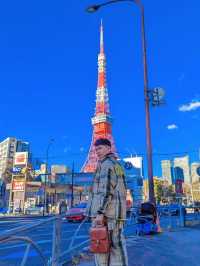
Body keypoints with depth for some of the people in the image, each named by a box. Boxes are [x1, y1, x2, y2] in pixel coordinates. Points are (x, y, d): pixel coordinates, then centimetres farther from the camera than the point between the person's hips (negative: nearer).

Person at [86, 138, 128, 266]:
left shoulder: (106, 164, -7)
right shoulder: (117, 164, 21)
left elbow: (107, 190, -18)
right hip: (117, 212, 9)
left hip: (106, 212, -9)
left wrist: (100, 212, -20)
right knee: (116, 246, 10)